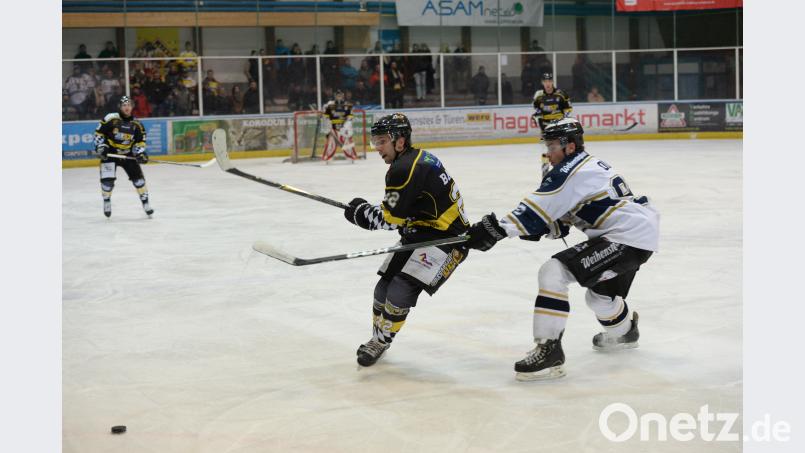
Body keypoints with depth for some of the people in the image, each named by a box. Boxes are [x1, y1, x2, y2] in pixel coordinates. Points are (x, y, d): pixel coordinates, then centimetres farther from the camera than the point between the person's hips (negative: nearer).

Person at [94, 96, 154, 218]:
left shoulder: (136, 124, -2)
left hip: (128, 154, 3)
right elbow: (98, 133, -5)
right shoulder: (111, 119, -12)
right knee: (107, 179, -11)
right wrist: (100, 147, -14)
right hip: (110, 153, -3)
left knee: (137, 176, -3)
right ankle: (107, 202, 12)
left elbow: (140, 141, 6)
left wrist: (140, 153, -10)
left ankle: (145, 203, 9)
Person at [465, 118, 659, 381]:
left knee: (553, 273, -20)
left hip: (626, 236, -11)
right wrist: (540, 229, -1)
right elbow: (565, 214, 16)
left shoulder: (572, 170, -13)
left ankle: (549, 350, -21)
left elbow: (537, 210, -21)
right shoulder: (590, 165, 18)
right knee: (599, 295, 33)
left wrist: (497, 229, -24)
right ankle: (625, 331, 62)